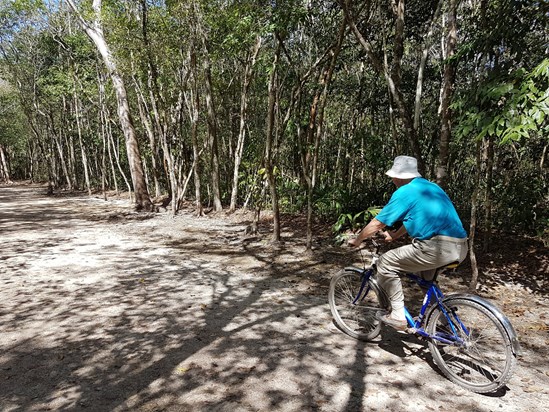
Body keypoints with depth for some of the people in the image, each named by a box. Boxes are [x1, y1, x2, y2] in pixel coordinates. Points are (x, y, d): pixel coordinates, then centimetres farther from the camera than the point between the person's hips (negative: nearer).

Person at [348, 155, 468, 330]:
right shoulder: (432, 186, 23)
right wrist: (393, 236, 42)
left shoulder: (404, 192, -2)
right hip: (460, 248, 9)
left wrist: (356, 240, 18)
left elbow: (377, 224, 2)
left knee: (385, 263, 4)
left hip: (439, 248, -9)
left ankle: (397, 316, 6)